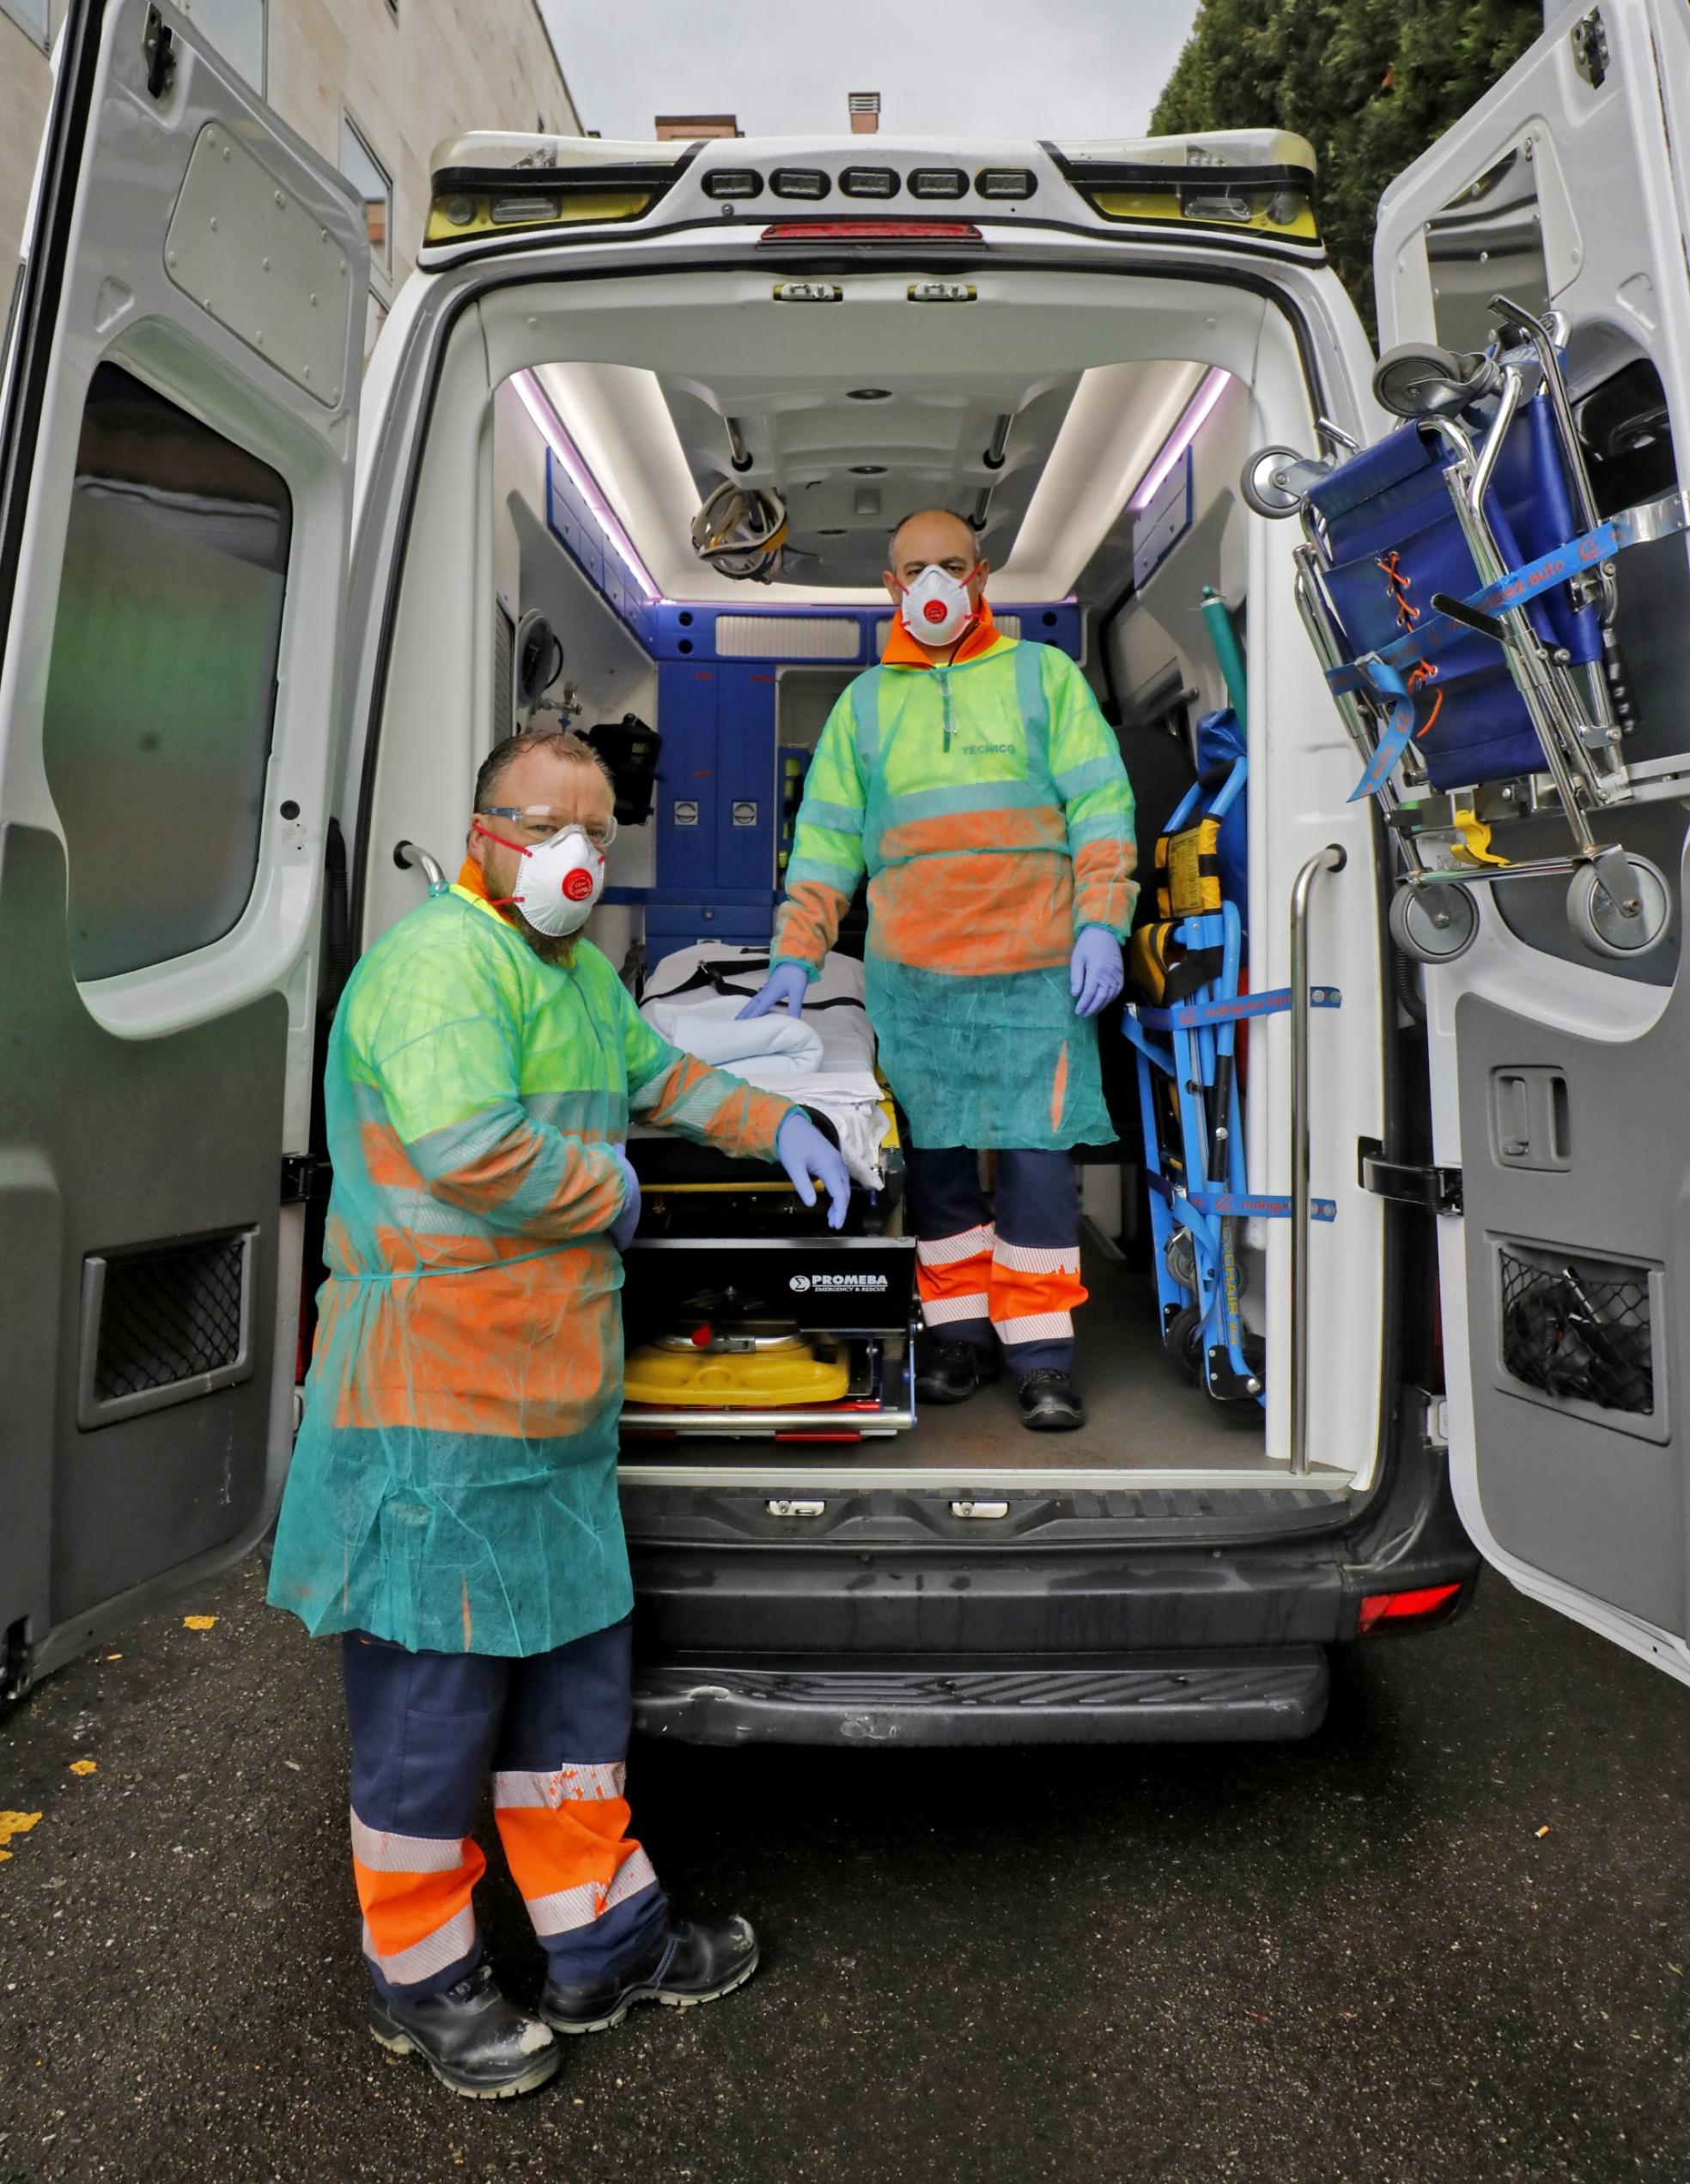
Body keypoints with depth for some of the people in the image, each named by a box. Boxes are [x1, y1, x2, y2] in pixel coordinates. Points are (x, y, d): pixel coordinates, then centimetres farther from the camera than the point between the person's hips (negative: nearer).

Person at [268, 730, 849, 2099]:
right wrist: (611, 1191, -15)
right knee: (434, 1705, 8)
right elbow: (464, 1147, -30)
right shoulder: (443, 959, -16)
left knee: (574, 1677, 19)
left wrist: (774, 1125, 19)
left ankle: (602, 1943, 37)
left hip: (553, 1406, 10)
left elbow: (653, 1071, 32)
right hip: (438, 1417, -10)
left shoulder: (579, 970, 17)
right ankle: (420, 1981, 32)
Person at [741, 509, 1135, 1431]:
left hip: (1034, 971, -2)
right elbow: (826, 839, 14)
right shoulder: (864, 703, 16)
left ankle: (1040, 1351, 7)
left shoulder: (1044, 675, 11)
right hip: (909, 976, 2)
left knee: (1037, 1157, -4)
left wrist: (1100, 923, -6)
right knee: (935, 1157, 5)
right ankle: (959, 1331, 18)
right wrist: (794, 956, 7)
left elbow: (1102, 807, 6)